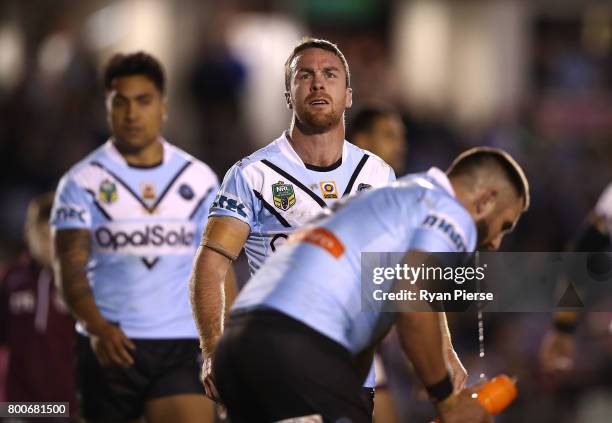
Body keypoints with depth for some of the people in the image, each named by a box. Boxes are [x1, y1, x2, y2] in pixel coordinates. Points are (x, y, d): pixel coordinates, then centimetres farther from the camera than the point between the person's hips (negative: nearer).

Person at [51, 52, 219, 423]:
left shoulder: (199, 179, 8)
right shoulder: (83, 182, 0)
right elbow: (71, 268, -9)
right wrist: (98, 328, -27)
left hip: (182, 349, 1)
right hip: (110, 347, -1)